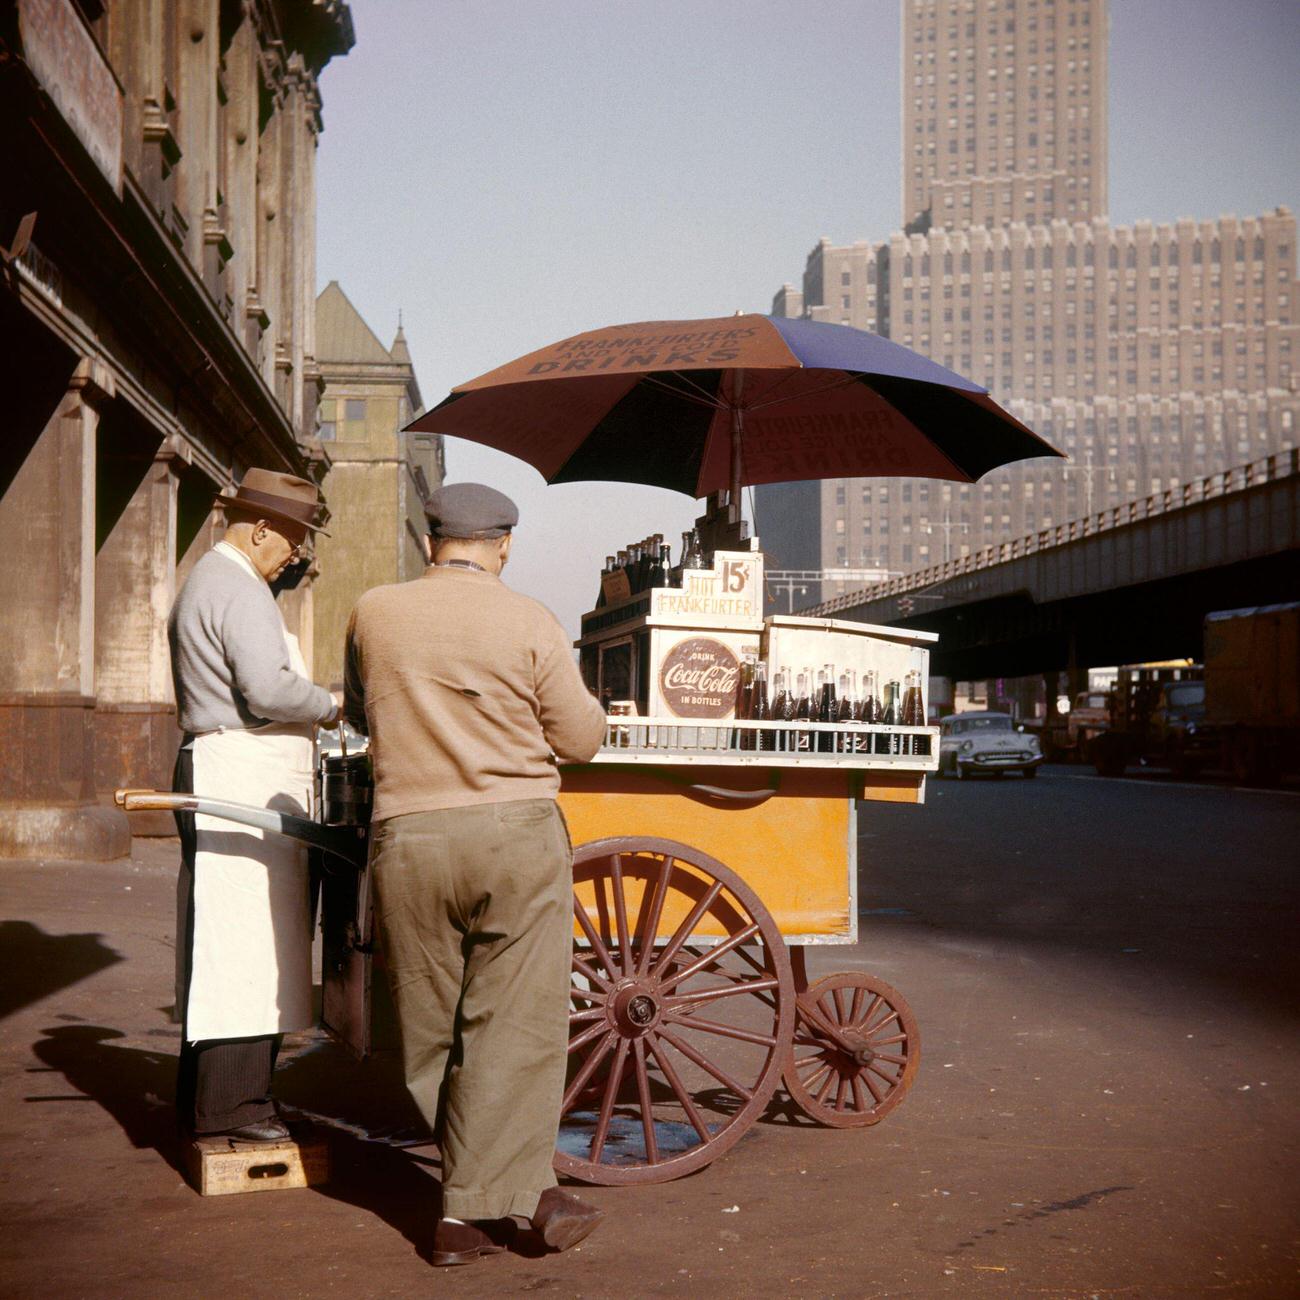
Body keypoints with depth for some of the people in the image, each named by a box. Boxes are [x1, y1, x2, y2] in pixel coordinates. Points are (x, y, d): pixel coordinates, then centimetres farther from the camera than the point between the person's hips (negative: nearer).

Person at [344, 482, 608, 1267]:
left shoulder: (373, 615, 5)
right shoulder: (529, 623, -3)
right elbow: (581, 739, 1)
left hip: (407, 836, 3)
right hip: (515, 832, -2)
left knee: (432, 1030, 13)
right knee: (514, 1025, 3)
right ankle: (472, 1209, 3)